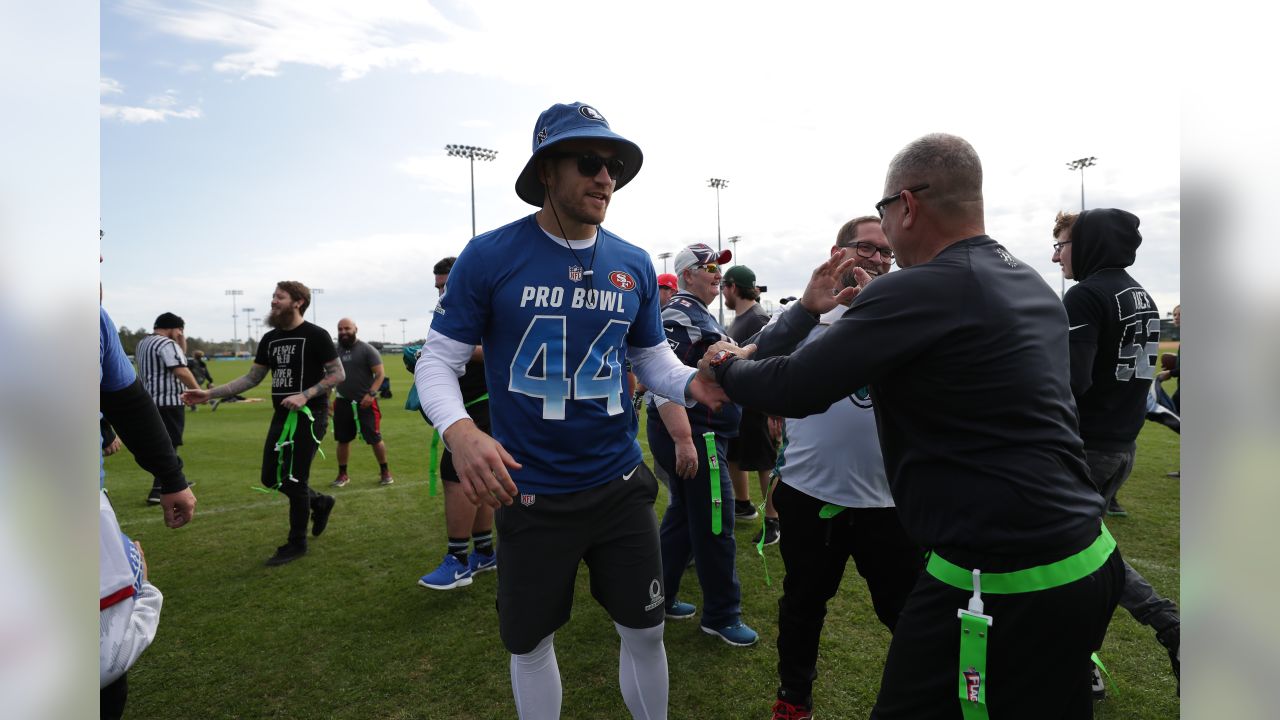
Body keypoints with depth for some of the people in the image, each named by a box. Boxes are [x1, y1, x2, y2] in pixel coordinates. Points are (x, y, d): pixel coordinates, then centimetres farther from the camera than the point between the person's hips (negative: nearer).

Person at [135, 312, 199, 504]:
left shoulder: (142, 344, 18)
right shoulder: (167, 344, -13)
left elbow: (179, 357, 21)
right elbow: (181, 371, -24)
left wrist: (181, 342, 10)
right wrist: (199, 391, -20)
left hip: (149, 401, 10)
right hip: (168, 402, -10)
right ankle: (158, 491, -12)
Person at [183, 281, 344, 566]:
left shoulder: (316, 336, -10)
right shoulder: (270, 339, 10)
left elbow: (338, 374, -12)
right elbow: (251, 378, 14)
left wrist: (305, 395, -22)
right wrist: (211, 393, 5)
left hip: (309, 415, -7)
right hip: (282, 415, 7)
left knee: (293, 479, -4)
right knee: (271, 478, 8)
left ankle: (297, 544, 13)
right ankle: (320, 502, 33)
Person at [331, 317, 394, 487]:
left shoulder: (367, 349, -7)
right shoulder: (336, 350, 8)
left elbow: (380, 374, -10)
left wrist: (371, 393, -21)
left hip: (365, 402, -5)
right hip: (343, 402, 5)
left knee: (375, 439, -1)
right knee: (342, 440, 11)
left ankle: (385, 471, 15)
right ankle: (342, 474, 25)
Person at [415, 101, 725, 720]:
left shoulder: (634, 266, 0)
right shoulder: (489, 257, -10)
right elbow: (437, 361, -7)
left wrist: (692, 384, -14)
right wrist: (459, 430, -27)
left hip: (620, 484, 3)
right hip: (528, 493, -2)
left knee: (644, 632, 17)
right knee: (530, 644, 18)